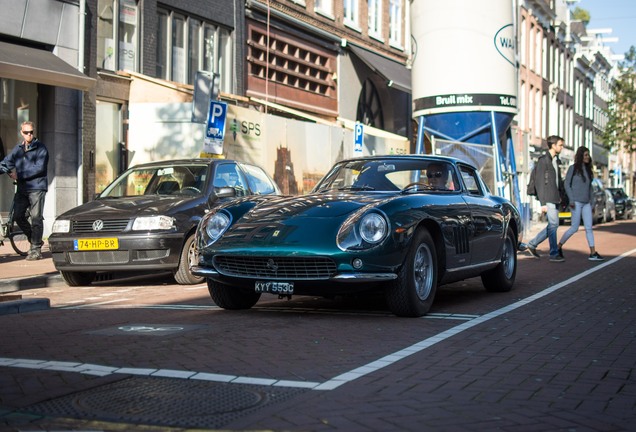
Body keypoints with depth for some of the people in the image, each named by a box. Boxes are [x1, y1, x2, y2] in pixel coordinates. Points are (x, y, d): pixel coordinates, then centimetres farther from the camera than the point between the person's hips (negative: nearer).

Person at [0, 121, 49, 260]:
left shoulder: (40, 147, -4)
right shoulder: (18, 149, 14)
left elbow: (39, 168, -13)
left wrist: (19, 175, -14)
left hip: (37, 187, -6)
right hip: (22, 188, 6)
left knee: (36, 218, -6)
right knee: (18, 216, 2)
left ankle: (36, 250, -2)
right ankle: (34, 240, 20)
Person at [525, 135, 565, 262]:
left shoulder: (556, 161, 16)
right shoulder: (543, 161, -10)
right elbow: (540, 183, -13)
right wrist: (543, 203, -16)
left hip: (555, 198, 9)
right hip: (548, 199, -9)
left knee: (552, 225, 9)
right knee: (553, 224, -6)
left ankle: (532, 245, 19)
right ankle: (554, 254, 2)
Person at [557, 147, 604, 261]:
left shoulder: (588, 169, 14)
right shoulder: (573, 168, -3)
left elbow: (589, 187, 18)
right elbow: (567, 185, -5)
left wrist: (592, 202, 14)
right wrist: (571, 200, -13)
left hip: (586, 203, 6)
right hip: (576, 202, -6)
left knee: (589, 228, 0)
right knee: (574, 227, -5)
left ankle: (593, 253, -3)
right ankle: (559, 245, 12)